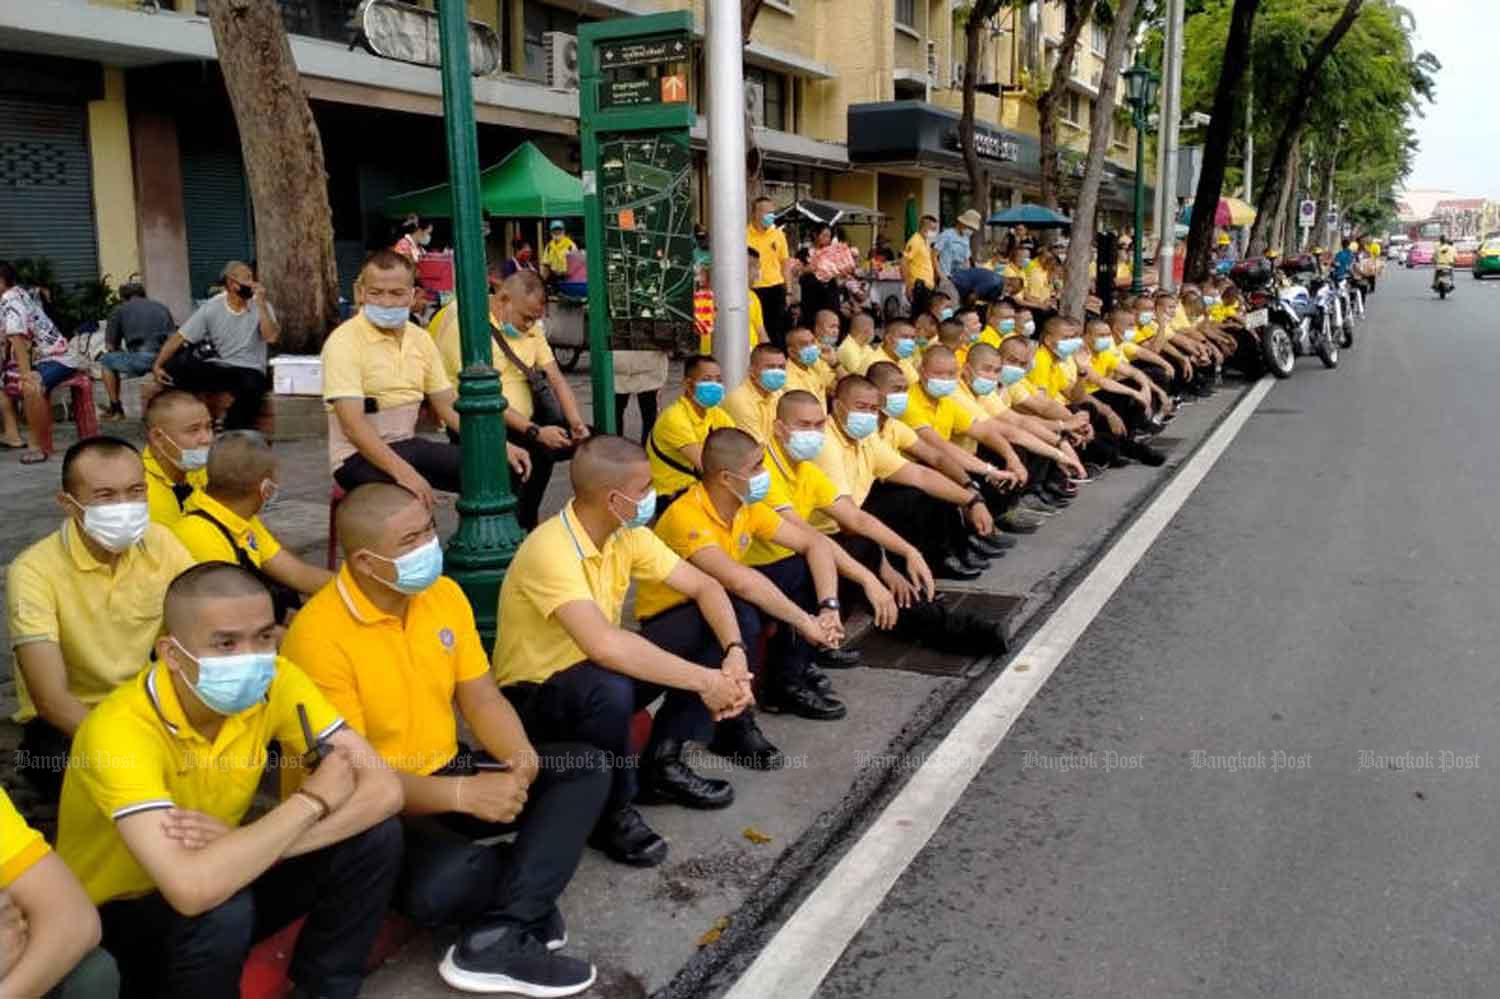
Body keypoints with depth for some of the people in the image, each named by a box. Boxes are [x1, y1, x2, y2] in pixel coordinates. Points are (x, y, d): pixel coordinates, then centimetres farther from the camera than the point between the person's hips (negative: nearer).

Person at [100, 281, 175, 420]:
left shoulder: (120, 310, 18)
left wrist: (124, 352, 37)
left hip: (141, 359, -3)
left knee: (106, 361, 26)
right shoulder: (161, 307, 26)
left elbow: (110, 346, 17)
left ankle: (116, 409, 20)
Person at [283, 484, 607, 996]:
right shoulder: (320, 635, -23)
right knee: (441, 882, -38)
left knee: (583, 768, -7)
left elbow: (480, 697, 2)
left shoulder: (443, 593, -1)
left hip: (443, 770, 8)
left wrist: (522, 758, -20)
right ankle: (527, 892, -1)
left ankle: (498, 938, -19)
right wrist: (463, 793, -32)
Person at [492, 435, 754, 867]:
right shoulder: (550, 551, -31)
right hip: (533, 696, -8)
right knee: (610, 688, -41)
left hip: (598, 671, 8)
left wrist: (735, 653, -21)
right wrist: (705, 680, -38)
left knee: (709, 626, -6)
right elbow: (604, 644, -44)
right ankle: (611, 812, -12)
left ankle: (662, 764, 6)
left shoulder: (625, 534, -5)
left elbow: (704, 587, -3)